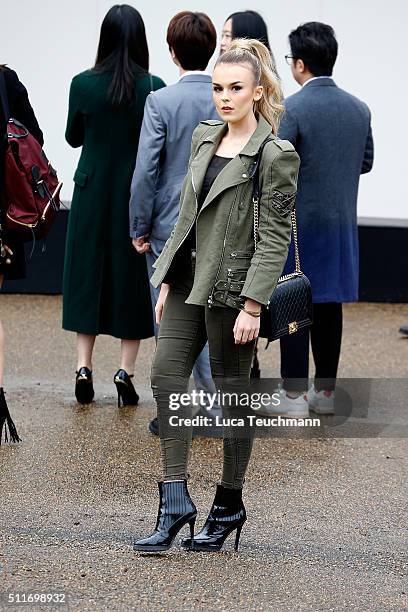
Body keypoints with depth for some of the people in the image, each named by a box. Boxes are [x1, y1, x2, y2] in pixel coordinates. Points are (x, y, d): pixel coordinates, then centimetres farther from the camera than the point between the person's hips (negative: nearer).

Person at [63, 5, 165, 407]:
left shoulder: (83, 84, -8)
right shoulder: (153, 87, -11)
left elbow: (73, 137, 4)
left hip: (93, 192, 1)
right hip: (139, 193, -1)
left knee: (88, 272, 11)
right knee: (133, 277, 8)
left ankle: (84, 365, 2)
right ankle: (125, 370, 4)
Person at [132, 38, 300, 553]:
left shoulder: (275, 155, -11)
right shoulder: (203, 137, 10)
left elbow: (274, 237, -13)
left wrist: (253, 306, -17)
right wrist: (167, 280, 14)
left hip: (232, 287, -7)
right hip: (189, 280, 7)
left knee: (233, 393, 4)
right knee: (165, 375, -3)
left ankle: (229, 506, 17)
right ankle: (175, 502, -1)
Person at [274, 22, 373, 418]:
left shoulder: (291, 109, -16)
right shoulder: (359, 109, 4)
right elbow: (365, 162, 14)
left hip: (297, 223, -6)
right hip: (341, 224, 6)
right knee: (329, 307, 12)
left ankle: (294, 395, 3)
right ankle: (326, 391, 18)